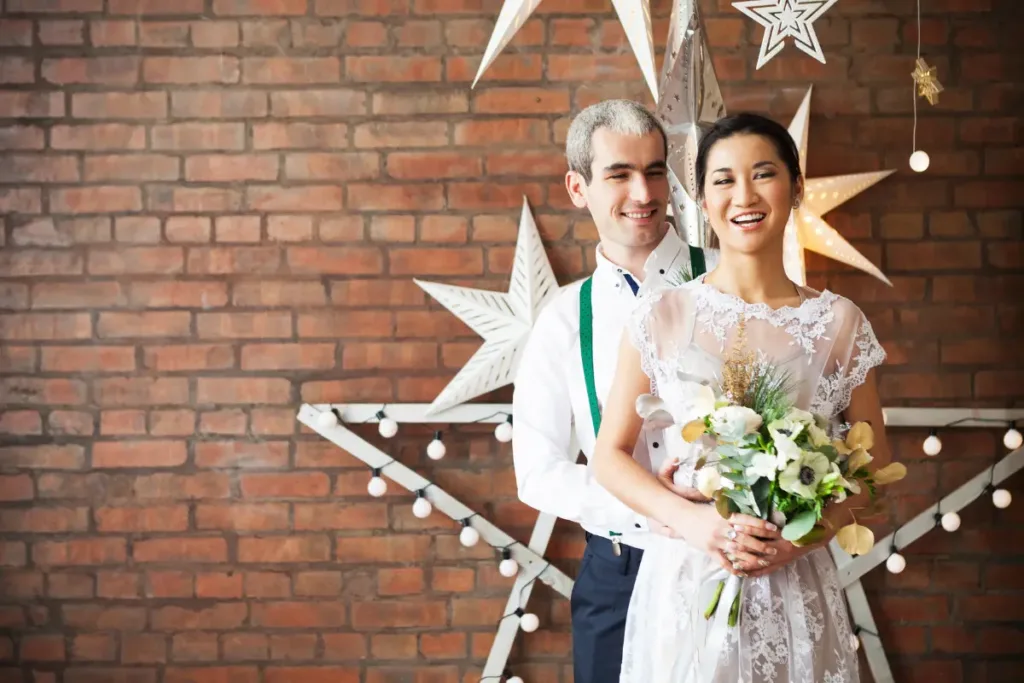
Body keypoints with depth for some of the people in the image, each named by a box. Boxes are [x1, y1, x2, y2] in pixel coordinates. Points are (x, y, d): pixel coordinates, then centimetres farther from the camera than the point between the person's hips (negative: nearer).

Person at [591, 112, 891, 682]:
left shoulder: (838, 323, -1)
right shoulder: (663, 316, -3)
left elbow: (873, 461, 5)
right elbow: (610, 456, 0)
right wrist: (691, 520, -16)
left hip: (796, 586, 1)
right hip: (684, 579, 0)